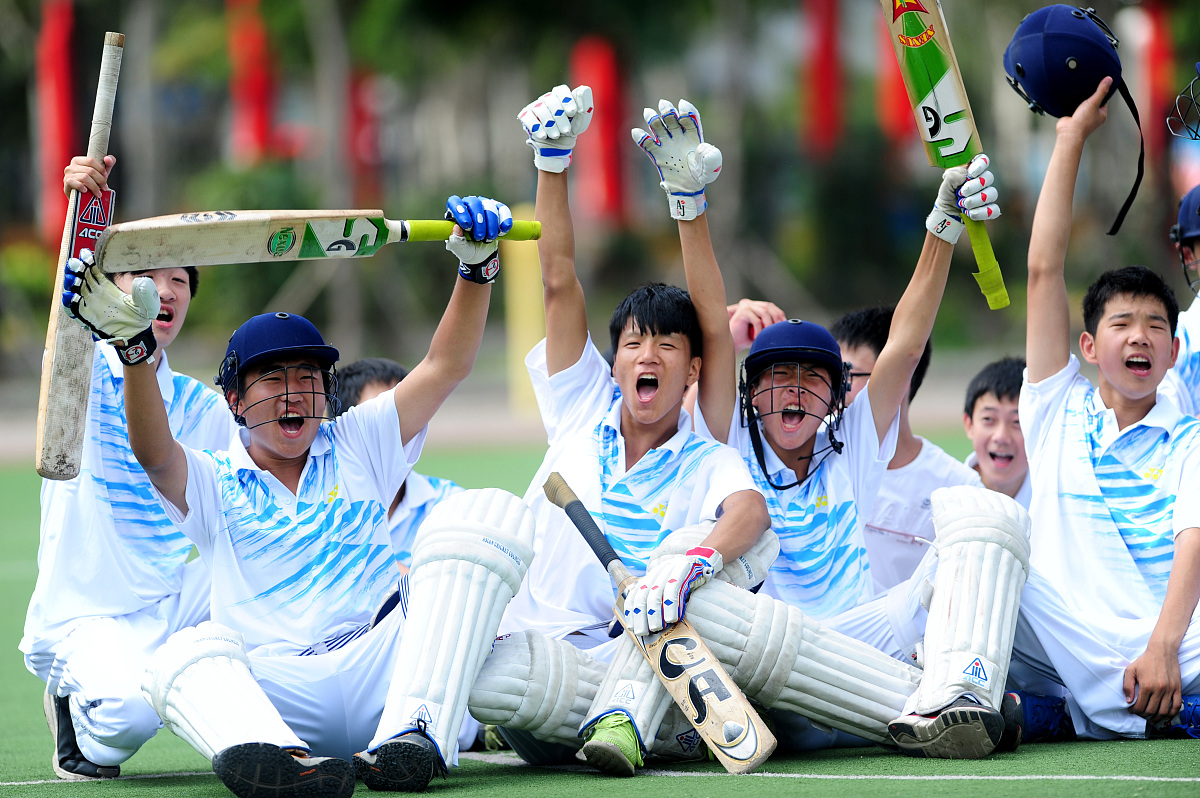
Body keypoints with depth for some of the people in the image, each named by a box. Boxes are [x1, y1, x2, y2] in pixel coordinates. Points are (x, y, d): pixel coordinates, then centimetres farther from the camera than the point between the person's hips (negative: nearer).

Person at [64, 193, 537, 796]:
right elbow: (153, 452, -7)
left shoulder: (359, 447, 22)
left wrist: (476, 268, -3)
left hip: (382, 671, 1)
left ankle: (411, 734, -35)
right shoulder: (212, 485, 15)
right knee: (187, 654, -32)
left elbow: (444, 367, 13)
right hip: (274, 691, -1)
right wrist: (134, 349, -24)